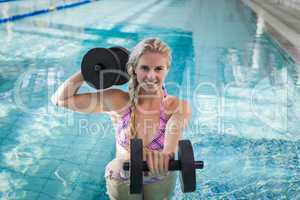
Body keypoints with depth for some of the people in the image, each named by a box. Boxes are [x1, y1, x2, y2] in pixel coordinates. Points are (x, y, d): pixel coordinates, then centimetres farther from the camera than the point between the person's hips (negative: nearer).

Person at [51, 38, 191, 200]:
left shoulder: (178, 107, -24)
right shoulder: (119, 101, -22)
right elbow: (60, 98, -21)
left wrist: (163, 156, -65)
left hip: (162, 181, 0)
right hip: (122, 181, 0)